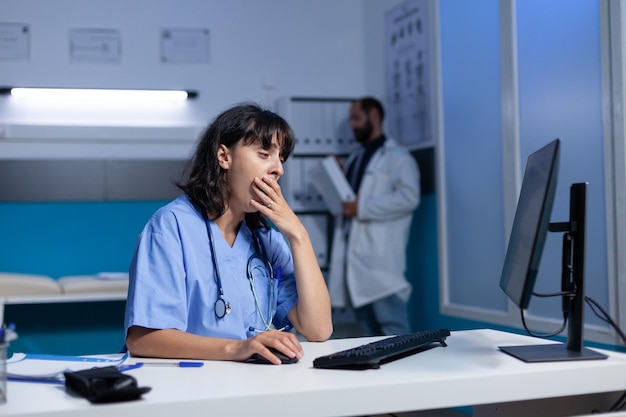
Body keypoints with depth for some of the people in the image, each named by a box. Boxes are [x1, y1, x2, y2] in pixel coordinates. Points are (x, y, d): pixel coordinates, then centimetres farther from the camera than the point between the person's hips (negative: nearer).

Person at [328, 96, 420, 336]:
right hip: (353, 252, 8)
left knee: (392, 330, -9)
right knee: (368, 331, 11)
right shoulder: (354, 158, 22)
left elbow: (408, 197, -15)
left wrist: (362, 207, -17)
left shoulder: (397, 157, -1)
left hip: (381, 257, -8)